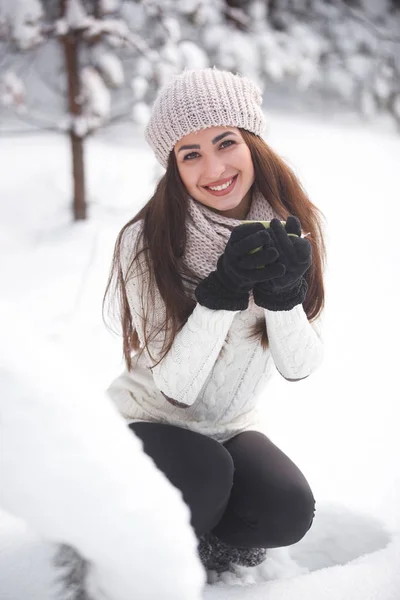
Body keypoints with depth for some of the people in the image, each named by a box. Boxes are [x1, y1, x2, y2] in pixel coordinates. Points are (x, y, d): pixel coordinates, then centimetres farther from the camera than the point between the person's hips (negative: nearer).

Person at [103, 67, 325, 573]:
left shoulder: (285, 229, -9)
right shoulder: (146, 241, -20)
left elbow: (299, 367, -11)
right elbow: (175, 384, -22)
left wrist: (282, 290, -30)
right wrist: (223, 289, -34)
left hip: (232, 426, 3)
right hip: (150, 419, -3)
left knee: (290, 512, -23)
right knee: (206, 473, -32)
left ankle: (214, 547, 10)